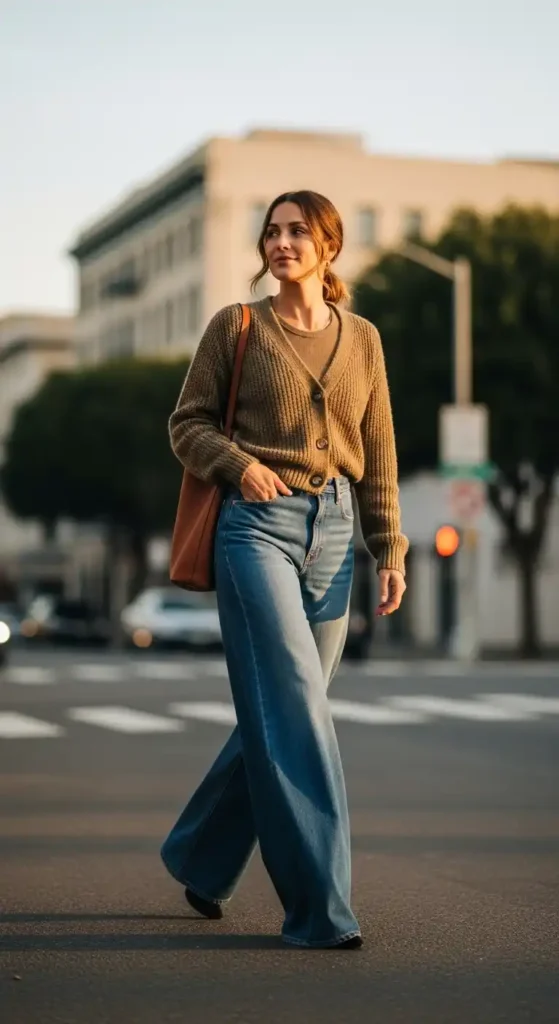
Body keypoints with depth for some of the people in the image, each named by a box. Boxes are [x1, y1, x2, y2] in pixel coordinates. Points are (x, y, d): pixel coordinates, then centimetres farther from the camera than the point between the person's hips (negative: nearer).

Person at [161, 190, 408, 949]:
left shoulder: (363, 340, 12)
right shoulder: (236, 327, 3)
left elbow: (378, 457, 13)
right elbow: (188, 423, 5)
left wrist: (390, 550, 8)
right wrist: (238, 463, -14)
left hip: (333, 531, 4)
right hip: (259, 523, -4)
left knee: (279, 713, 7)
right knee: (293, 708, -11)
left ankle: (199, 856, 28)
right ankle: (319, 907, -7)